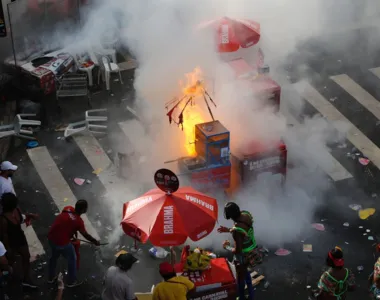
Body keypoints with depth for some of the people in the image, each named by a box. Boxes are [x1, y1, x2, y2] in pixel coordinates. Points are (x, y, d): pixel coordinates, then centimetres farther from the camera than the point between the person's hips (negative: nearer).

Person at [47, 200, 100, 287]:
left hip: (51, 237, 7)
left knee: (54, 256, 30)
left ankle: (51, 277, 47)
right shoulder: (78, 221, -18)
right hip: (62, 242, -6)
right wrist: (95, 242, 9)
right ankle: (72, 281, 30)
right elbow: (85, 235, -6)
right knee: (72, 259, 17)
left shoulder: (67, 209, -3)